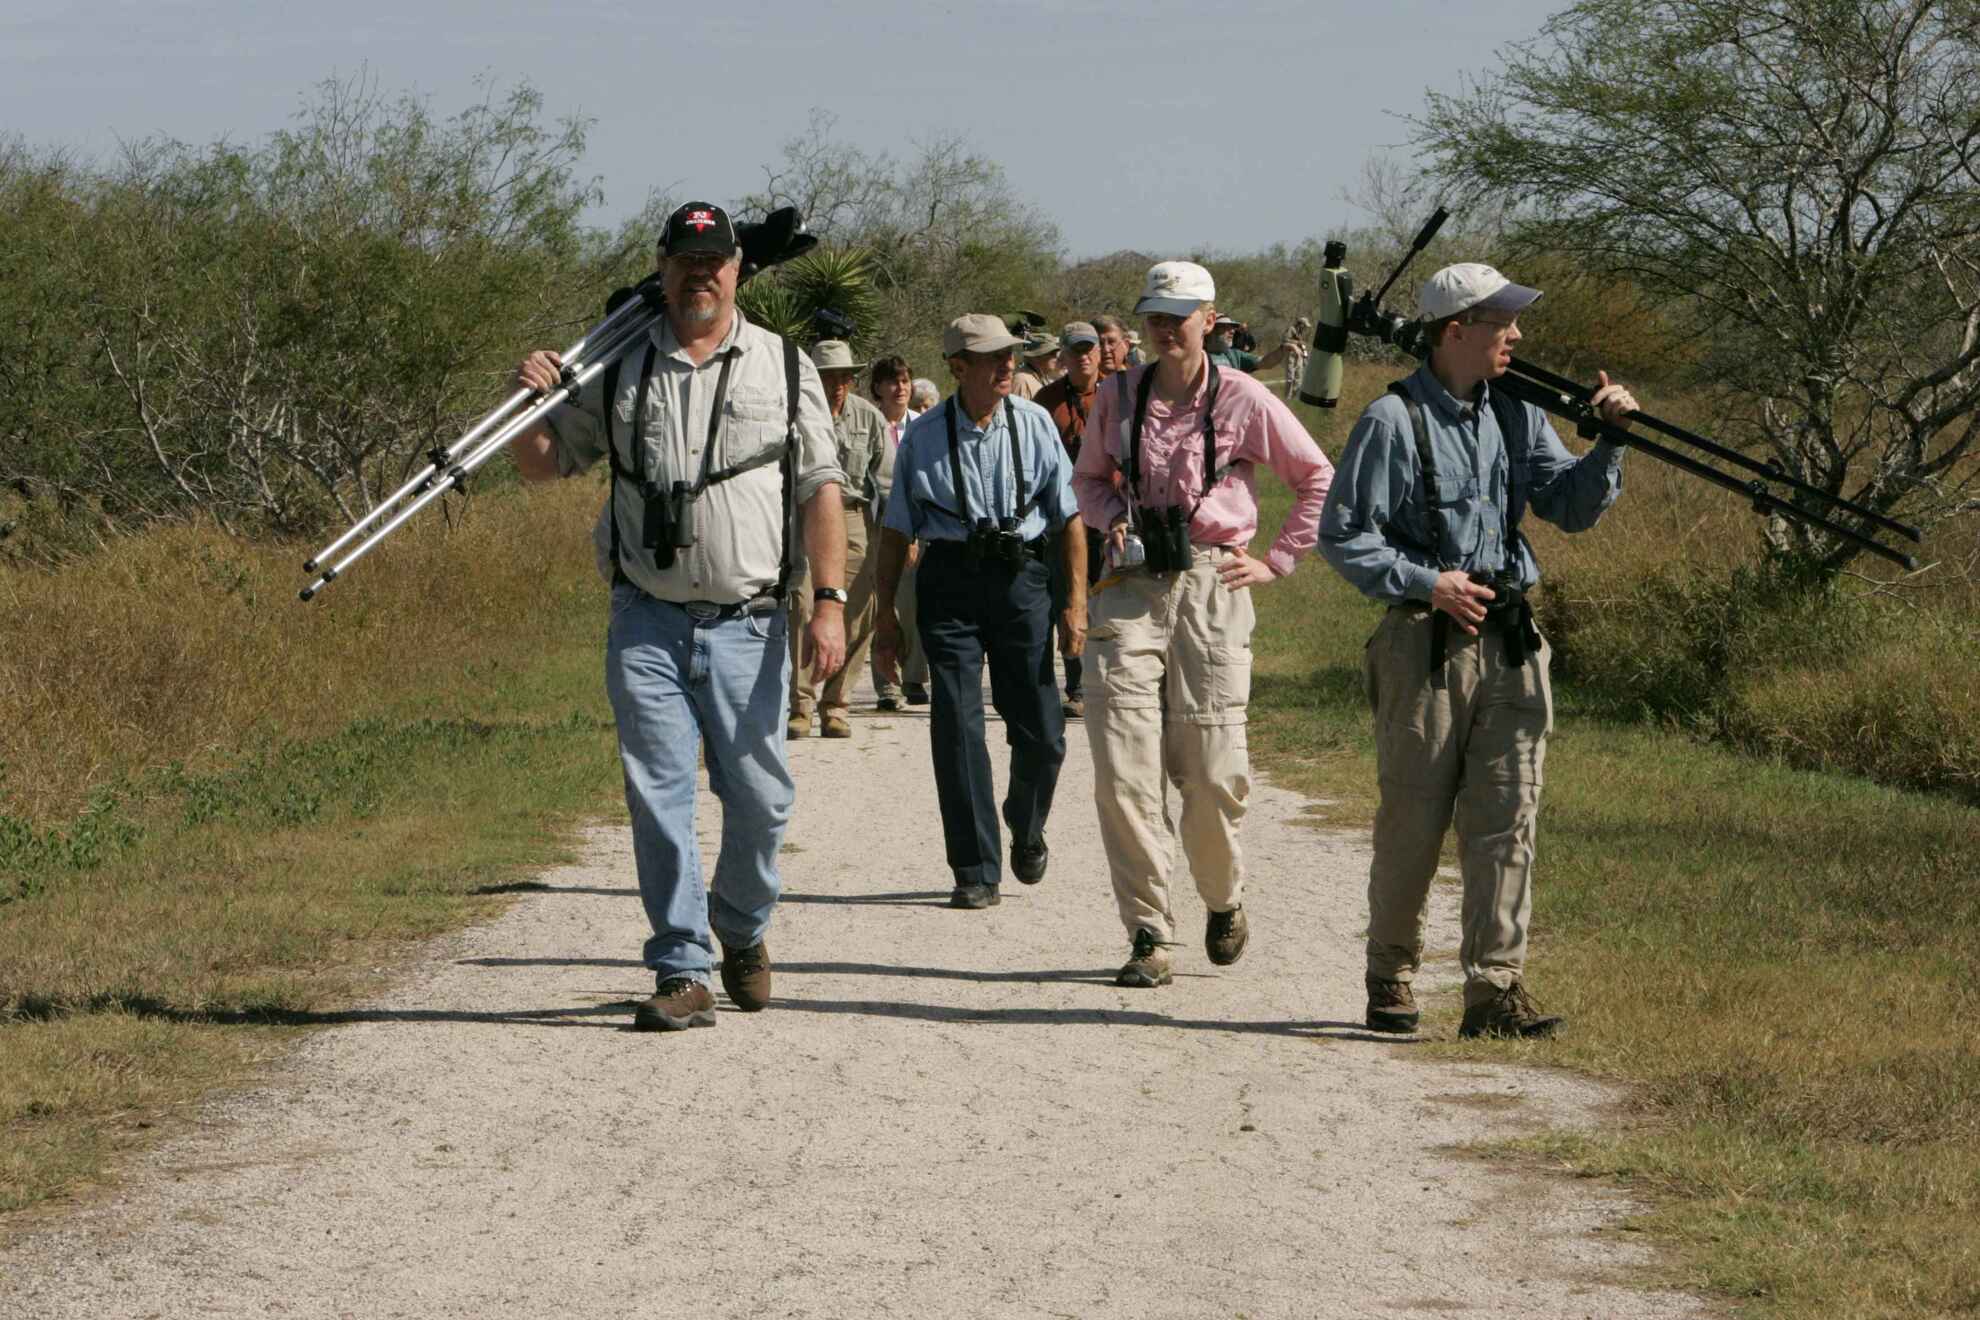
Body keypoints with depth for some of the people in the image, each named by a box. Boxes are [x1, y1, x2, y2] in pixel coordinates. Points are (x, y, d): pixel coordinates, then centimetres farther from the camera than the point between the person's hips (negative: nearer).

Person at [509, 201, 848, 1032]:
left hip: (746, 623, 0)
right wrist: (533, 400, -6)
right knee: (659, 796, -4)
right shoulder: (620, 372, 8)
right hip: (647, 624, 0)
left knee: (759, 797, 3)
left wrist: (830, 604, -5)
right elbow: (539, 464, 15)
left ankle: (742, 931, 29)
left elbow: (820, 491, 3)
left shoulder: (784, 367, 6)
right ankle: (683, 972, -1)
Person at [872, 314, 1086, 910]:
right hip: (949, 581, -1)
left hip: (1021, 576, 1)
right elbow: (897, 530, 7)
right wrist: (886, 614, 6)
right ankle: (976, 871, 1)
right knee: (957, 727, -6)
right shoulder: (923, 435, 1)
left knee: (1041, 731, 1)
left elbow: (1069, 515, 6)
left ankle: (1026, 827, 32)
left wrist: (1077, 600, 0)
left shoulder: (1034, 424, 3)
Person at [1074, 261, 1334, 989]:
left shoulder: (1243, 399, 0)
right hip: (1131, 588, 2)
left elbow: (1319, 479, 9)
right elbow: (1088, 478, 23)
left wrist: (1277, 561, 4)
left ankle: (1224, 901, 27)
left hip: (1209, 588, -2)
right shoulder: (1118, 396, 8)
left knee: (1212, 770, -2)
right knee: (1122, 770, -9)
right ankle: (1148, 935, -3)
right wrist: (1114, 517, 2)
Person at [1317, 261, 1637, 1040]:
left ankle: (1495, 989, -4)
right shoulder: (1394, 421, -7)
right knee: (1413, 821, 3)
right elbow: (1342, 537, -7)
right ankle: (1390, 977, 20)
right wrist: (1426, 583, -16)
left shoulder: (1515, 416, 11)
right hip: (1424, 645, -5)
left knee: (1507, 816, -3)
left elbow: (1573, 508, 9)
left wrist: (1608, 441, -6)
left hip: (1509, 642, 5)